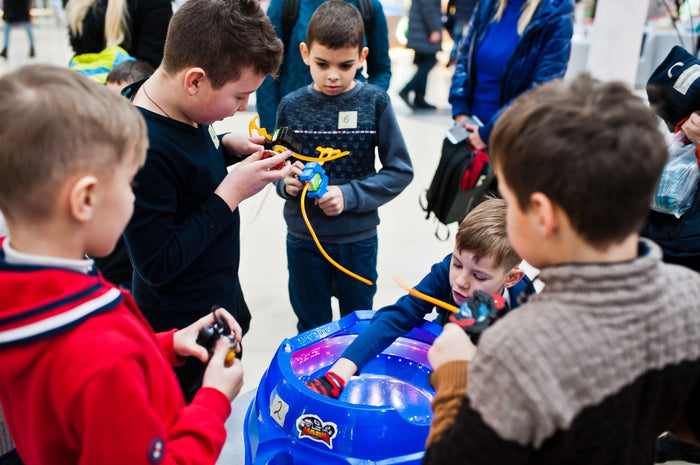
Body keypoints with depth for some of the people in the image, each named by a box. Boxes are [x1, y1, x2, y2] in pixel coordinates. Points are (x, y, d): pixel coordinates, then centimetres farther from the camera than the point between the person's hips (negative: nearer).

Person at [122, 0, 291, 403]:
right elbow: (157, 264, -28)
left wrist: (227, 147, -4)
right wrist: (230, 194, -25)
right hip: (187, 337, -9)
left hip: (220, 302, 9)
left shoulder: (180, 107, -5)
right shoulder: (144, 147, -32)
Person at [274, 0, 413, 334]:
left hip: (358, 238, -1)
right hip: (303, 237, 1)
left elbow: (400, 171, -6)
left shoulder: (374, 102, -9)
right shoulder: (291, 106, -6)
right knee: (311, 329, 18)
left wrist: (349, 195, -18)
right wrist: (285, 182, -17)